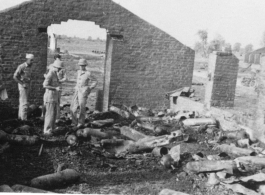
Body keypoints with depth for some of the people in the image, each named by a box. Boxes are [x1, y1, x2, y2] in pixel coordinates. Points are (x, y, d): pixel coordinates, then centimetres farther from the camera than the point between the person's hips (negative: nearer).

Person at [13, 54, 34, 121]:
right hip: (22, 85, -8)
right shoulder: (21, 67, -16)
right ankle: (24, 118, -5)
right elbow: (15, 77, -18)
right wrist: (23, 84, -18)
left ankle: (20, 116, 23)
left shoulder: (29, 67, 9)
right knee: (24, 103, -9)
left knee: (22, 102, 14)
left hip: (27, 86, 8)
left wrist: (29, 84, 11)